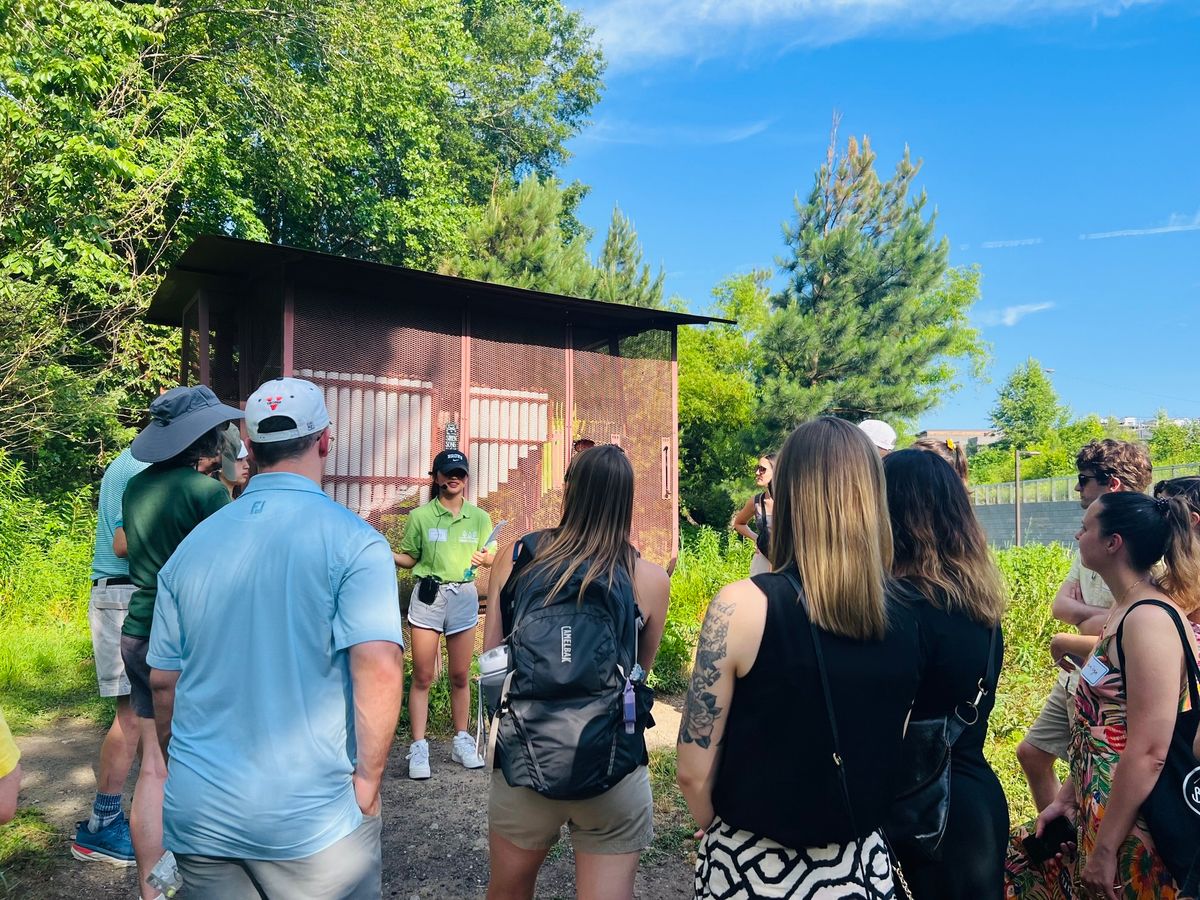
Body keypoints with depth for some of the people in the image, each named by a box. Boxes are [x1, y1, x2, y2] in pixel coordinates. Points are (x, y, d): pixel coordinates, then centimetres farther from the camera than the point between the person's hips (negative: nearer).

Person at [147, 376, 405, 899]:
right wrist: (369, 778, -11)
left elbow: (163, 681, 8)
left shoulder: (192, 546, 1)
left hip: (197, 812, 4)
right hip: (311, 818, -4)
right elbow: (380, 669, -24)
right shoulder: (353, 542, -14)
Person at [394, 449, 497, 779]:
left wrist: (484, 557, -11)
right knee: (422, 677, -1)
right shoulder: (420, 516, 0)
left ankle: (461, 741, 24)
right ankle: (418, 748, 7)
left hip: (464, 597, 2)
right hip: (428, 595, -2)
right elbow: (410, 559, 5)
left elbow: (491, 556, 11)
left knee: (460, 676, 10)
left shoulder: (479, 517, 6)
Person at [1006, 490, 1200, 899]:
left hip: (1132, 828, -8)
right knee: (1013, 859, 14)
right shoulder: (1124, 610, 8)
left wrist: (1105, 848, -19)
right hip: (1097, 811, 8)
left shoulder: (1149, 620, -21)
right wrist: (1067, 795, 14)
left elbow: (1149, 753, -24)